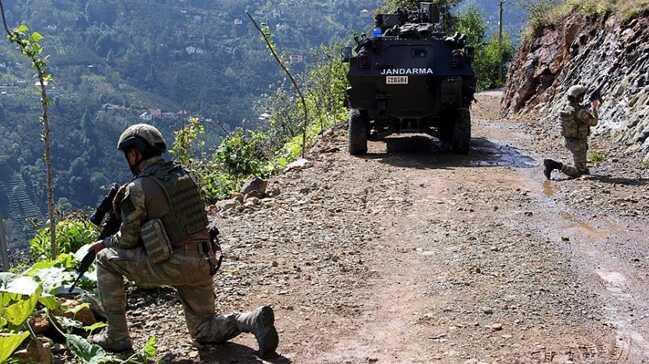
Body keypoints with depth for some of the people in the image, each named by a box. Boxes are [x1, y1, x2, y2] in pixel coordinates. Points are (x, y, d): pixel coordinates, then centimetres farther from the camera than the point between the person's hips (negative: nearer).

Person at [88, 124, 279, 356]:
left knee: (106, 260, 12)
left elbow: (128, 239, -2)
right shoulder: (183, 174, 11)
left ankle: (116, 337, 13)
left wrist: (104, 244, 19)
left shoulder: (137, 189, -9)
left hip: (172, 266, -7)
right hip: (204, 263, 7)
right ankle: (253, 320, -7)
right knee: (203, 332, 20)